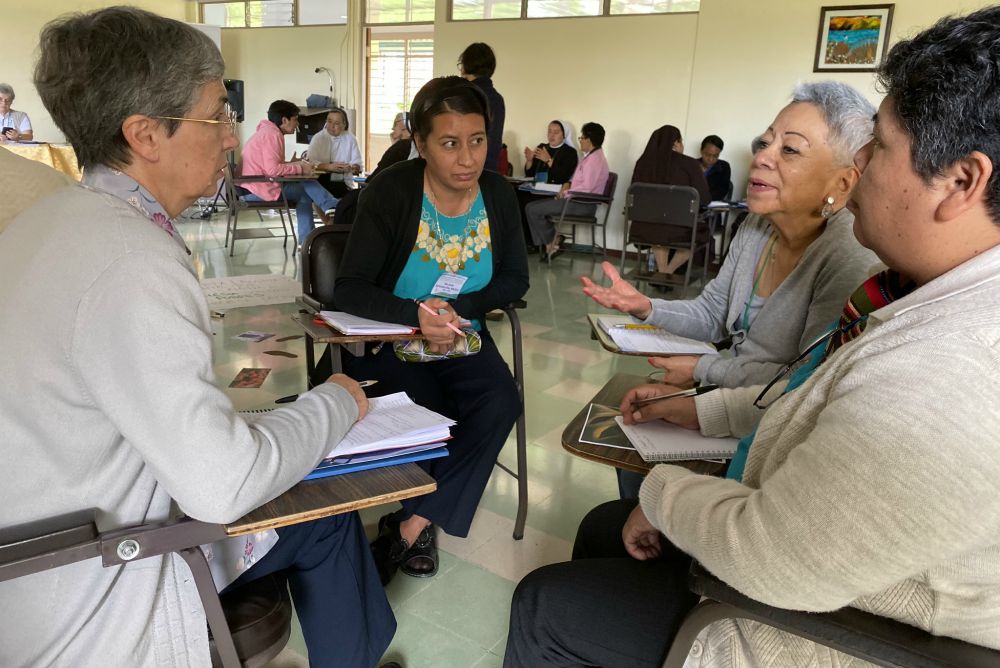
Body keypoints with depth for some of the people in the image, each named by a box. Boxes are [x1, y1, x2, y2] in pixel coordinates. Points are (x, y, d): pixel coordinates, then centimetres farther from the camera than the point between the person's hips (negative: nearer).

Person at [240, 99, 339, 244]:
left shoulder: (267, 131, 16)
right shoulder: (272, 134, -16)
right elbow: (273, 170, -26)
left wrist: (292, 164, 3)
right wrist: (300, 169, -17)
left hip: (253, 187, 10)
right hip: (262, 189, -10)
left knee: (304, 194, 11)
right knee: (308, 184, -6)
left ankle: (306, 242, 5)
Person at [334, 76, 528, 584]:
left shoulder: (497, 194, -2)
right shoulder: (390, 192, -14)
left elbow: (515, 280, 2)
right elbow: (349, 290, -18)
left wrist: (455, 308, -16)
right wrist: (416, 315, -36)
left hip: (463, 342, 4)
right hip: (387, 344, -3)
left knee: (501, 403, -23)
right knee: (431, 413, -29)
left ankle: (411, 524, -9)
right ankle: (420, 526, 1)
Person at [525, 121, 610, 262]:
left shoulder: (595, 159, -16)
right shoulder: (590, 156, 17)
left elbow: (587, 187, -24)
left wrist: (566, 193, -11)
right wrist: (567, 184, 6)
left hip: (583, 204, -11)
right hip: (577, 200, 11)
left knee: (532, 209, -13)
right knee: (533, 206, 8)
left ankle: (552, 243, 2)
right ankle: (546, 245, 5)